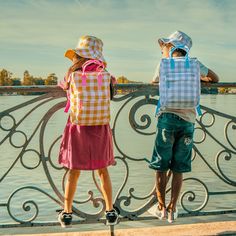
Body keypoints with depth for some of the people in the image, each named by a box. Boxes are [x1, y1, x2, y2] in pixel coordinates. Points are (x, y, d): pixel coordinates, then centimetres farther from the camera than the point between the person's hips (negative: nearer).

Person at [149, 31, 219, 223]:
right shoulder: (193, 64, 9)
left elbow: (154, 83, 16)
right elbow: (215, 79, 20)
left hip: (168, 117, -2)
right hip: (188, 120, 2)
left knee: (161, 166, 8)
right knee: (178, 169, 8)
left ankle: (161, 208, 16)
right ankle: (172, 210, 14)